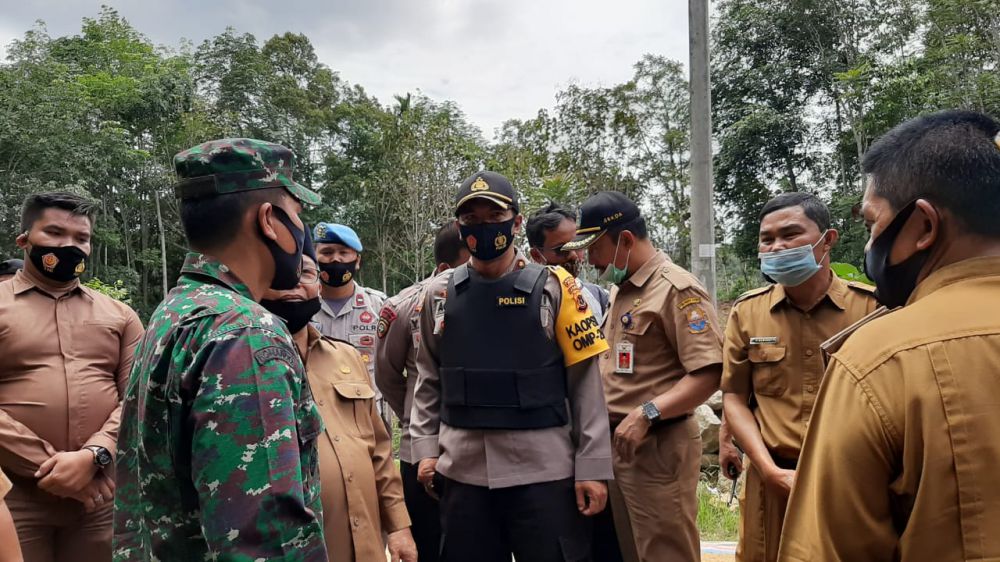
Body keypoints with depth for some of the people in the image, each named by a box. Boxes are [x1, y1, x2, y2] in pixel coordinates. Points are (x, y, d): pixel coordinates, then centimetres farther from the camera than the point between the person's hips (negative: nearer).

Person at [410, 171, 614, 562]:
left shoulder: (553, 287, -4)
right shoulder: (439, 293, 5)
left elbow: (585, 382, -3)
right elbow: (428, 378, 13)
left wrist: (592, 466, -6)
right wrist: (425, 447, 5)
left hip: (543, 470, -2)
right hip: (461, 471, 3)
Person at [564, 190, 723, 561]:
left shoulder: (677, 289, -13)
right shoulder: (619, 291, 15)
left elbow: (708, 373, -20)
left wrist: (647, 412, -26)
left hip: (658, 446, -9)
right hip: (617, 443, 9)